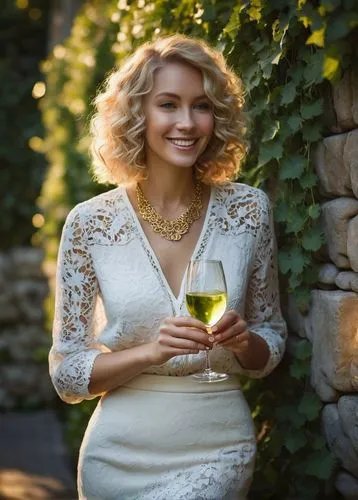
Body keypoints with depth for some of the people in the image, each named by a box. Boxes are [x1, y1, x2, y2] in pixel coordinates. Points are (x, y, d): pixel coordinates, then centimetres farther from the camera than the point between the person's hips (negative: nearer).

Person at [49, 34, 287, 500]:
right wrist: (150, 351, -19)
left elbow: (272, 340, 7)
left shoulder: (249, 209, -3)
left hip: (217, 451, 0)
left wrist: (243, 341, -14)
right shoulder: (89, 222, -7)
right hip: (119, 455, 0)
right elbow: (66, 373, -3)